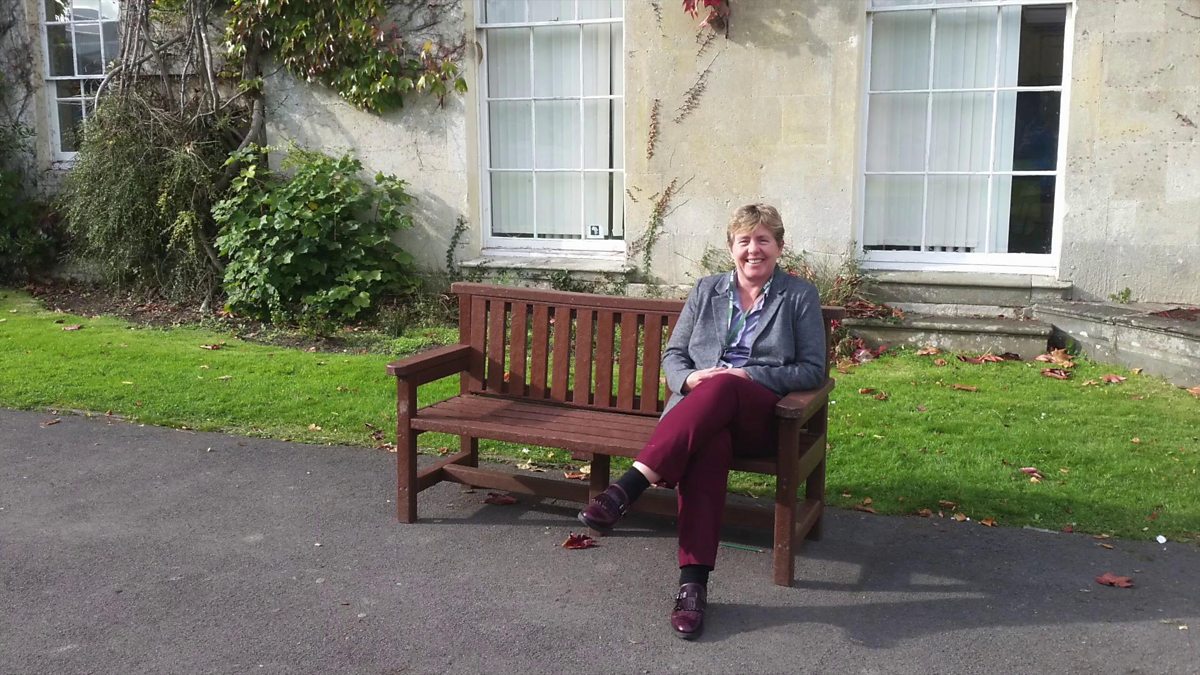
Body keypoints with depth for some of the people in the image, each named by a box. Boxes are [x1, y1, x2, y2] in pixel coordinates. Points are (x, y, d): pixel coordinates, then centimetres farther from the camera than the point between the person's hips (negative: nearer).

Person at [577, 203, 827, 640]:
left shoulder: (800, 296, 11)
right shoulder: (707, 290, 20)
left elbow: (812, 370, 4)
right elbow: (673, 354, 18)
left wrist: (749, 376, -10)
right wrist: (689, 378, -7)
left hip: (762, 416, -2)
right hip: (698, 408, 2)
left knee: (720, 388, -39)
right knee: (708, 445, -38)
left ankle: (626, 489, -48)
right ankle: (693, 581, -45)